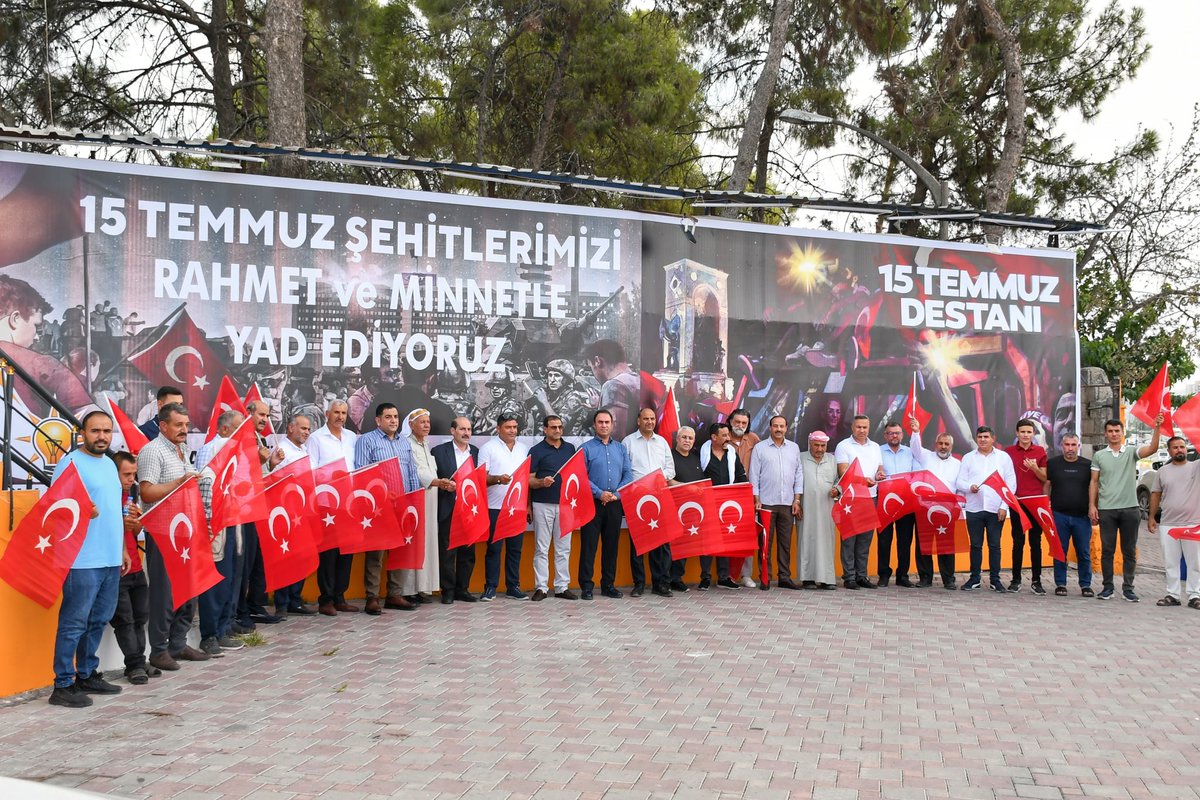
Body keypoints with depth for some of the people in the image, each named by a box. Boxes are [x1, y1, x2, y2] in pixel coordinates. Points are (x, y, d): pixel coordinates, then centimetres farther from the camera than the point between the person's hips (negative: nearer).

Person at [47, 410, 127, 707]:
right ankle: (63, 685, 2)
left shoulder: (109, 464, 17)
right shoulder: (71, 463, -8)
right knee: (74, 623, -4)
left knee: (98, 621, 14)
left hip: (110, 559, 8)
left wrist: (122, 549, 22)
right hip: (83, 560, -8)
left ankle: (86, 675, 24)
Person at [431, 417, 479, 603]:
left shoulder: (477, 452, 10)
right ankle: (448, 591, 9)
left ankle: (462, 589, 17)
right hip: (448, 509, -3)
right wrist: (441, 484, -19)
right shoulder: (438, 451, 0)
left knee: (468, 551, 7)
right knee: (447, 551, 0)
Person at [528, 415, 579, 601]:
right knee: (542, 548, 1)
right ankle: (541, 587, 5)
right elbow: (529, 479, -3)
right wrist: (542, 482, -22)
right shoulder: (536, 450, 0)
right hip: (543, 504, -4)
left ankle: (562, 587, 12)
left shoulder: (570, 448, 12)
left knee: (564, 548, 6)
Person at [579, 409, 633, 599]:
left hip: (615, 504, 4)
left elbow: (628, 475, 7)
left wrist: (617, 494, -8)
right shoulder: (586, 448, 0)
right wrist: (599, 493, -17)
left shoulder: (621, 449, 13)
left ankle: (608, 584, 18)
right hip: (593, 503, -4)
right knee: (589, 545, -3)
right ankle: (586, 585, 2)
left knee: (611, 544, 9)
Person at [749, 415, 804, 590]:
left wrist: (797, 499, 5)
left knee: (785, 541, 5)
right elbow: (754, 475, 2)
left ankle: (784, 577, 10)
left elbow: (799, 474, 12)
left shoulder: (794, 448, 12)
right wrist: (757, 500, -4)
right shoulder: (760, 448, 4)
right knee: (766, 541, -1)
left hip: (788, 503, 3)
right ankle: (764, 577, 3)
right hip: (766, 502, -3)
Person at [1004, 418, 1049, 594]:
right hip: (1016, 502, 0)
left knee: (1035, 542, 2)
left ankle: (1036, 581, 6)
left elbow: (1044, 478, 5)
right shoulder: (1009, 451, 4)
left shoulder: (1040, 451, 5)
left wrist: (1035, 468, -13)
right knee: (1018, 542, 3)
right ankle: (1016, 580, 9)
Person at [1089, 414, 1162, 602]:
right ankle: (1108, 588, 12)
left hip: (1130, 509, 0)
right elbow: (1094, 482, 7)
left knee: (1129, 551, 5)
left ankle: (1127, 588, 12)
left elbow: (1152, 449, -14)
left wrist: (1156, 429, -27)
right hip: (1106, 509, 0)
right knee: (1107, 550, 4)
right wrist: (1091, 505, 0)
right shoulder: (1099, 456, 7)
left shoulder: (1131, 452, 4)